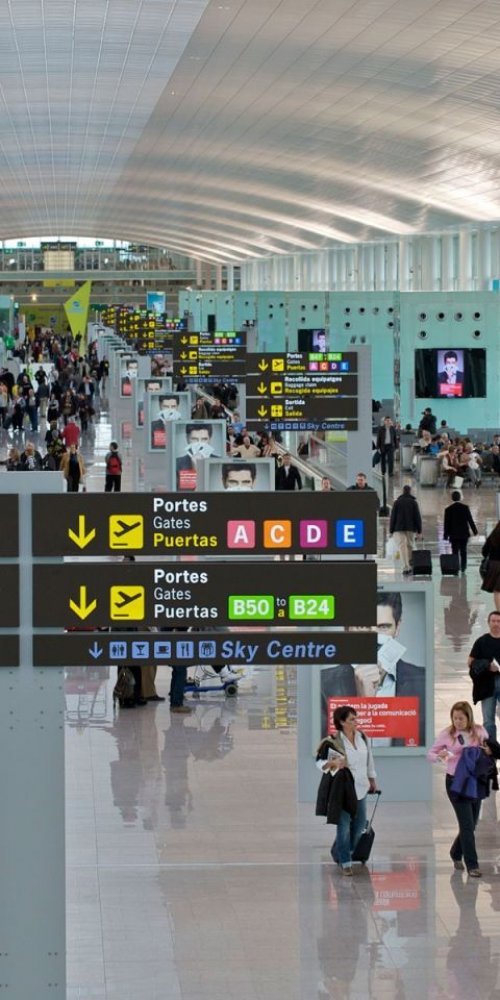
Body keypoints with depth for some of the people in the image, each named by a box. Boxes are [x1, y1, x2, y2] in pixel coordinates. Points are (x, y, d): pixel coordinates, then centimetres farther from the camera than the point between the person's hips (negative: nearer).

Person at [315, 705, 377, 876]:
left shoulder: (362, 738, 3)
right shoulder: (332, 742, -14)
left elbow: (369, 760, 17)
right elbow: (319, 762, -9)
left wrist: (372, 780, 23)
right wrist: (333, 763, -28)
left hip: (360, 788, 6)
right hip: (342, 789, -6)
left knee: (359, 824, 12)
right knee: (344, 826, -4)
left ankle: (339, 852, 35)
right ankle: (345, 862, 7)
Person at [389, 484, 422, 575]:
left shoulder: (397, 502, 1)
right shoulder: (414, 502, 2)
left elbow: (393, 517, 0)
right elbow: (417, 517, -1)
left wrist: (391, 530, 3)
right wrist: (419, 530, 2)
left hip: (399, 528, -1)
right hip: (411, 528, 1)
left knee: (402, 547, -6)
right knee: (410, 546, 15)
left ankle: (406, 568, -18)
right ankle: (410, 566, 16)